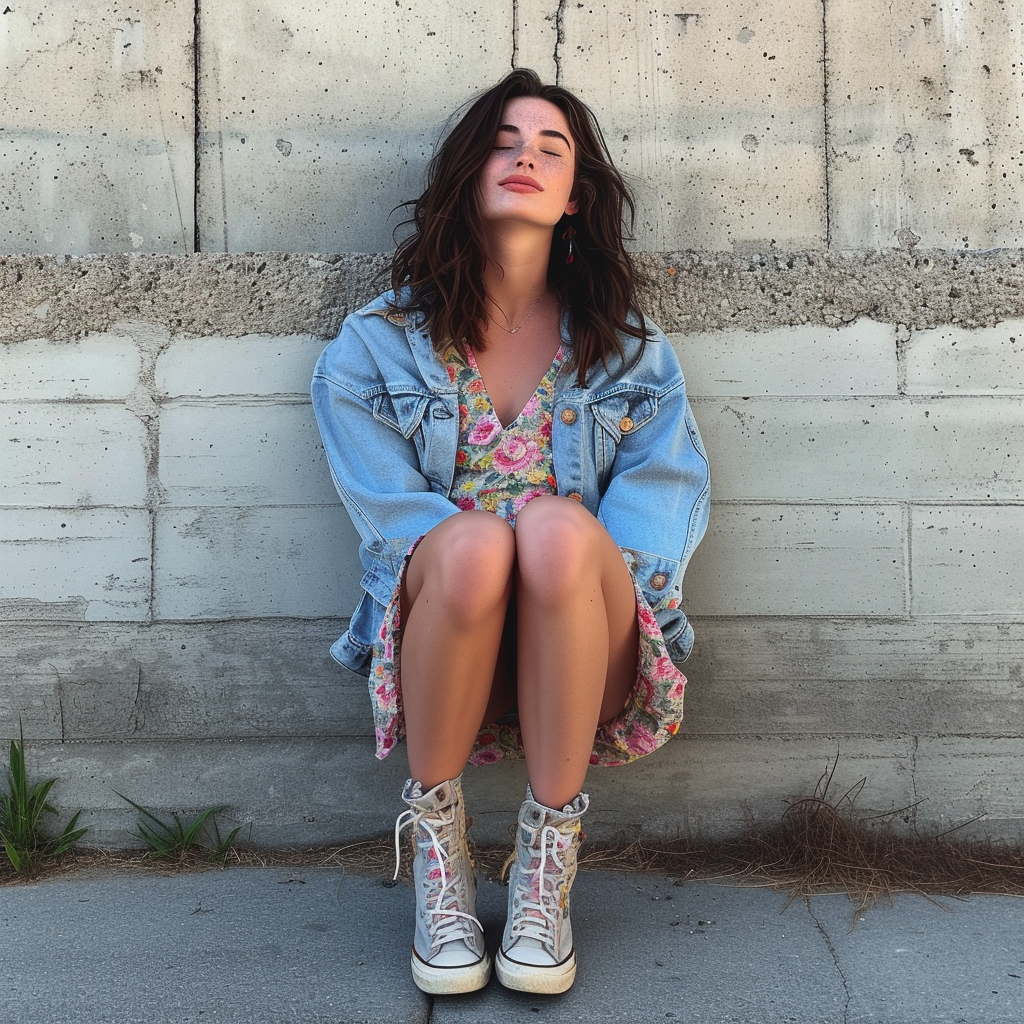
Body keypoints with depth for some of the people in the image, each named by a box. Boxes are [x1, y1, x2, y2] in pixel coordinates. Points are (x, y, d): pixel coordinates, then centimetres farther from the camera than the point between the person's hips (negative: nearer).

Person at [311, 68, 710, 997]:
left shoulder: (632, 351, 14)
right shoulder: (378, 344, 10)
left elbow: (666, 490, 0)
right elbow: (386, 501, -2)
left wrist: (583, 567, -19)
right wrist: (464, 549, -20)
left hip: (585, 652, 1)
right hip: (439, 634, 0)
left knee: (556, 527, -34)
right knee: (473, 543, -35)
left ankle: (549, 845, -18)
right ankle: (436, 832, -13)